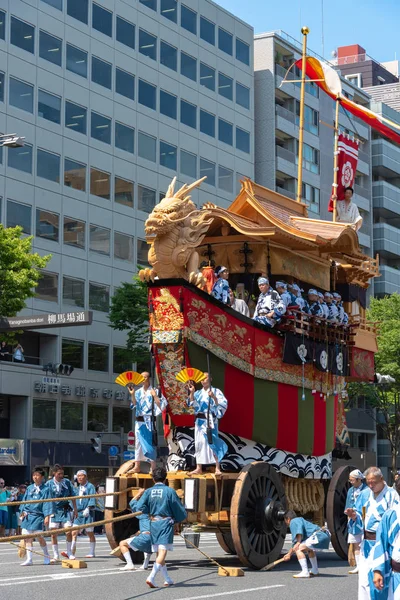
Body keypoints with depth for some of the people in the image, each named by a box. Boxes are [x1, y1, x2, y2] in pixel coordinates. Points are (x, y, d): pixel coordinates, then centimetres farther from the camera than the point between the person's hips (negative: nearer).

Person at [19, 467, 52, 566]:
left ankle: (46, 557, 13)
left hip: (38, 515, -5)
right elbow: (24, 501, 16)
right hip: (27, 515, 5)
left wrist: (47, 516, -12)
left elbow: (47, 503, -5)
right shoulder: (29, 488, 13)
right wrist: (22, 512, 4)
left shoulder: (45, 489, 0)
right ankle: (29, 559, 5)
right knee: (27, 537, 0)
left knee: (39, 536, -7)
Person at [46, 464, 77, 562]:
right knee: (53, 534, 0)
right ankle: (56, 555, 11)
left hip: (66, 510, 1)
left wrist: (75, 509, 12)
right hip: (53, 510, -1)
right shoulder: (49, 484, -3)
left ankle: (69, 552, 12)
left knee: (69, 531, -7)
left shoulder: (67, 482, 2)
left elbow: (72, 496, 11)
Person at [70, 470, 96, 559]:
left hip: (87, 513, -6)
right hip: (78, 513, 6)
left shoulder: (90, 486, -2)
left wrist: (88, 508, -23)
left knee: (90, 533, 3)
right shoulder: (78, 488, 18)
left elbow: (92, 499, -12)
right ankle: (71, 553, -8)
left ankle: (91, 552, 12)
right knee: (74, 533, -4)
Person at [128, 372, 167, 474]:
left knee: (150, 443, -5)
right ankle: (137, 466, 12)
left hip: (150, 421, -5)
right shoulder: (138, 392, 11)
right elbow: (134, 405, 1)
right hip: (139, 421, 5)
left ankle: (153, 468, -3)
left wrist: (155, 396, -16)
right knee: (138, 443, 7)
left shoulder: (154, 391, -1)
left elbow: (161, 404, -7)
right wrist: (132, 395, -11)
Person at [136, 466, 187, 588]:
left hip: (153, 523, 4)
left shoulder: (148, 491, 3)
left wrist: (150, 511, 12)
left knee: (159, 553, 15)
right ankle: (151, 578, -24)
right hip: (166, 523, -4)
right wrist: (176, 519, 20)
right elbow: (179, 510, 0)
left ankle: (167, 580, 23)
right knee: (162, 552, -8)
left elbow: (140, 507, -7)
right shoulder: (169, 491, -5)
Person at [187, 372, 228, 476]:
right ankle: (199, 468, 8)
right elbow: (192, 403, -2)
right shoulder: (198, 393, 13)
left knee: (212, 442, -10)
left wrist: (213, 397, -25)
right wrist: (191, 393, -18)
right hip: (199, 420, 5)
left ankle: (217, 468, -10)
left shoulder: (215, 391, 1)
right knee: (199, 443, 4)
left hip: (210, 420, -4)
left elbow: (222, 404, -10)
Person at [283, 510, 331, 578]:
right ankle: (315, 571, 40)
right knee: (309, 548, 35)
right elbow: (295, 543, 47)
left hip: (318, 536, -10)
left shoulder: (293, 521, 7)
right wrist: (289, 554, 58)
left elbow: (299, 526, -20)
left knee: (299, 549, -14)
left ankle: (305, 572, -21)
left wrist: (298, 542, -24)